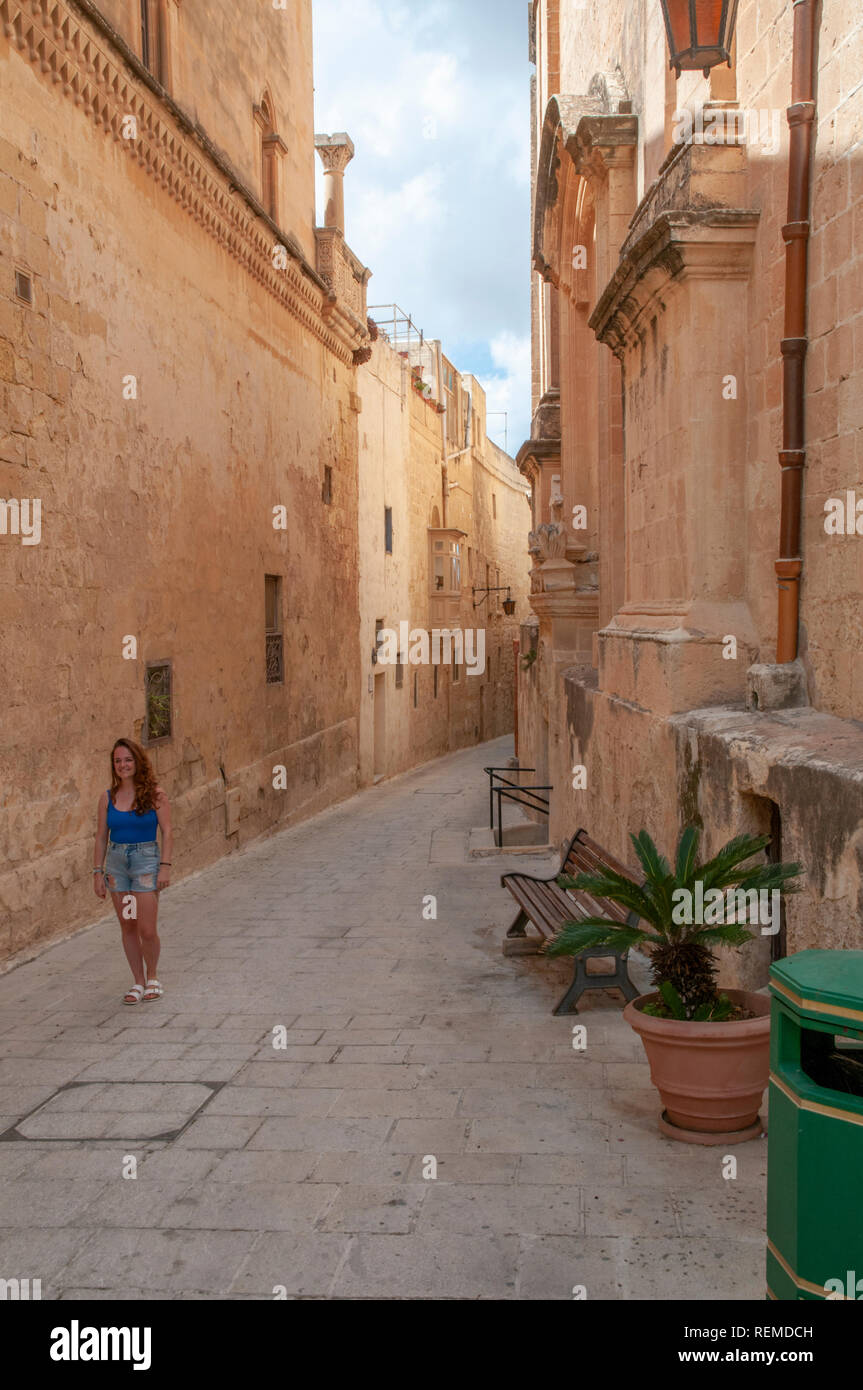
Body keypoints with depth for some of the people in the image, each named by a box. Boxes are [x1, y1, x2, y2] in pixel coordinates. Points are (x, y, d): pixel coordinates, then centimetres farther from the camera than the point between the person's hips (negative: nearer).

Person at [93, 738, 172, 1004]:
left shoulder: (154, 794, -5)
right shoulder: (108, 797, 4)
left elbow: (167, 832, -5)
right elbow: (101, 835, 8)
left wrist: (165, 867, -12)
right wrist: (98, 871, 4)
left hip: (146, 861, -3)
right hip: (116, 862, 3)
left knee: (147, 930, -5)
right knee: (127, 928, 8)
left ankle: (152, 978, 20)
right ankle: (139, 982, 21)